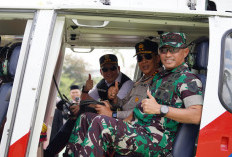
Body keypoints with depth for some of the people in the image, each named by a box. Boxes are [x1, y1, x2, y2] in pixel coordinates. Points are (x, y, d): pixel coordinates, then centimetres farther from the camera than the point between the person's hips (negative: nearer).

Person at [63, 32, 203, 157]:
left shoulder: (189, 79, -5)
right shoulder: (159, 77, 23)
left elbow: (196, 116, -20)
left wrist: (160, 109, -22)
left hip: (158, 143, -10)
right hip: (137, 129, 10)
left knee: (101, 123, -28)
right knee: (86, 118, 6)